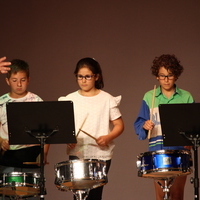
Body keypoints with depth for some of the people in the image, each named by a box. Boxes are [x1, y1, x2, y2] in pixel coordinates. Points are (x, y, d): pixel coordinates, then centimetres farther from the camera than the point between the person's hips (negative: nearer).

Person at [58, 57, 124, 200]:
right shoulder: (70, 100, 6)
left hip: (101, 154, -1)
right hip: (77, 154, 1)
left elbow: (119, 125, 3)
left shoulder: (107, 99, 1)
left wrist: (108, 137, -16)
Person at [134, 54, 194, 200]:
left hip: (180, 151, 0)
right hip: (157, 151, 0)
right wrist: (145, 126, -14)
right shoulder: (149, 97, 8)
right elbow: (139, 124, 8)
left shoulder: (186, 98, 7)